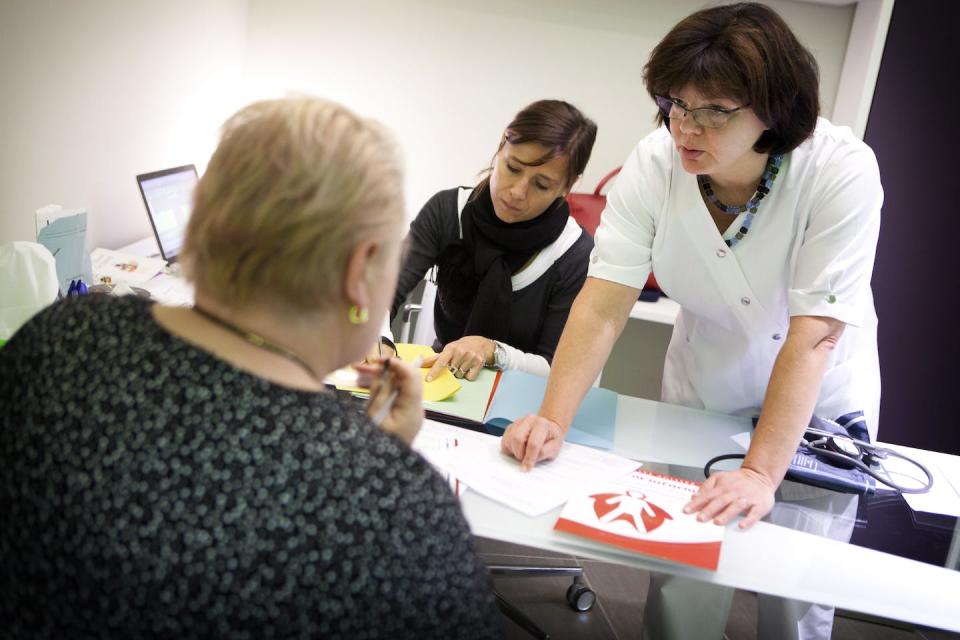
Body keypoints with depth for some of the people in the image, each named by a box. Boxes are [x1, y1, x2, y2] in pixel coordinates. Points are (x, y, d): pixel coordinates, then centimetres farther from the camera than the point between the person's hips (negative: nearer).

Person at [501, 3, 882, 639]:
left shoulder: (842, 171, -27)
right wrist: (553, 420, -36)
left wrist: (761, 473, -36)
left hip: (818, 409, -1)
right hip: (700, 397, 2)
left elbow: (814, 335, -31)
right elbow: (605, 302, -24)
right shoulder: (655, 164, -20)